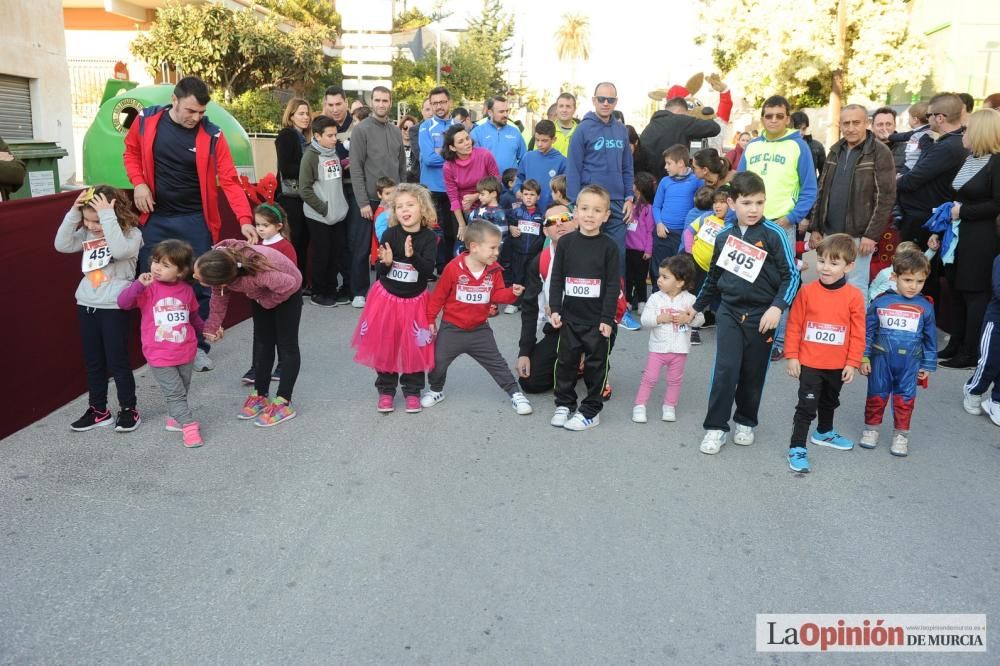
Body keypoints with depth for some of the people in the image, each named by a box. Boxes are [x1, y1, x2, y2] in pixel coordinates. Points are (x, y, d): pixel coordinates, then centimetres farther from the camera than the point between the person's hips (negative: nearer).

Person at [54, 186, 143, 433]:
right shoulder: (87, 233, 6)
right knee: (93, 362, 14)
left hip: (114, 307, -6)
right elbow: (62, 245, -4)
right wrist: (73, 213, -11)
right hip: (87, 305, 6)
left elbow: (120, 250, -31)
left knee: (117, 361, 2)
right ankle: (98, 410, 25)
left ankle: (128, 410, 16)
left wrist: (107, 216, -30)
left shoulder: (131, 233, -12)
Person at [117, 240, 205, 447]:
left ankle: (174, 419, 36)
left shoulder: (186, 290, 1)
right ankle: (189, 426, 1)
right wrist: (138, 285, -30)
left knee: (182, 390, 18)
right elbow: (123, 303, -20)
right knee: (175, 393, -3)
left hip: (186, 353, 4)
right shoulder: (148, 289, -10)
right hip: (159, 356, -4)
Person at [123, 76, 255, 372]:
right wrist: (138, 183, -6)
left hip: (195, 220, -2)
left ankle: (198, 346, 19)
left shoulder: (212, 135, -11)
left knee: (199, 285, 4)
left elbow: (229, 180, -13)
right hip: (155, 219, 2)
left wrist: (244, 219, -25)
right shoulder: (146, 120, -5)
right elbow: (131, 152, 12)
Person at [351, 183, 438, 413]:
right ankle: (386, 390, 23)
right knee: (384, 345, 7)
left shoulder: (429, 237, -10)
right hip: (387, 297, 1)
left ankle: (412, 391, 23)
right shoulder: (390, 234, -7)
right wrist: (386, 262, -26)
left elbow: (429, 270, -20)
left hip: (415, 300, -1)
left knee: (415, 347, 5)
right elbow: (379, 271, -5)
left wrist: (412, 255, -35)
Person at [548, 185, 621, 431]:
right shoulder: (566, 242, 0)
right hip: (569, 317, 3)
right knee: (566, 360, 12)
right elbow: (556, 278, 4)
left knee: (596, 364, 6)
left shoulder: (609, 246, -7)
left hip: (597, 319, -2)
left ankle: (591, 410, 18)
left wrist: (607, 318, -11)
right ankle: (564, 403, 28)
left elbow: (613, 285, -7)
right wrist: (555, 309, -2)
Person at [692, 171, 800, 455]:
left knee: (753, 374, 10)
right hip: (729, 312, 2)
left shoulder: (773, 234, -9)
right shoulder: (724, 236, 2)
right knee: (725, 370, -8)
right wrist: (698, 306, 22)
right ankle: (716, 426, 4)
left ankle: (746, 422, 30)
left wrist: (777, 307, -18)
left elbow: (791, 275, -7)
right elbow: (714, 276, 16)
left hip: (761, 316, -2)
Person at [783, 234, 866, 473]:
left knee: (830, 402, 25)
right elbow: (794, 325, -6)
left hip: (838, 366, 3)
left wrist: (852, 363, -4)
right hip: (809, 363, -3)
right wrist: (792, 356, -7)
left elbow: (858, 333, -4)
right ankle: (797, 448, 7)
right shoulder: (807, 292, -11)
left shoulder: (854, 296, -8)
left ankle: (824, 433, 47)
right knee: (806, 407, -1)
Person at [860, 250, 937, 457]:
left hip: (910, 363, 1)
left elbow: (930, 338, 7)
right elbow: (868, 331, 0)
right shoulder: (881, 302, -6)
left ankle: (901, 434, 21)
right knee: (877, 395, 10)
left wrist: (928, 365, 9)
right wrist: (863, 357, -1)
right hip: (881, 359, -1)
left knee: (905, 398, 8)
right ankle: (871, 428, 26)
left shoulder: (925, 307, -1)